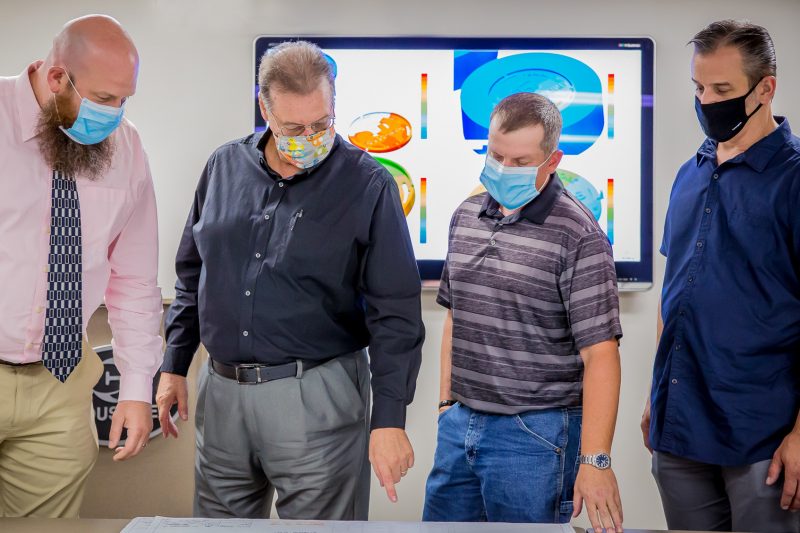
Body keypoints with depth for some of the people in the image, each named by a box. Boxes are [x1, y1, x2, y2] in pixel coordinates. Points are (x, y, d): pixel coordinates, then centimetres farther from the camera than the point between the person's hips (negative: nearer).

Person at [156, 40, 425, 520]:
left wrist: (390, 418, -14)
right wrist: (175, 366, 13)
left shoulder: (368, 186, -9)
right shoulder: (225, 166, 5)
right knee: (217, 516, 18)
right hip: (221, 391, 5)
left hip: (316, 398, -4)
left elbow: (395, 312, -10)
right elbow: (192, 275, 14)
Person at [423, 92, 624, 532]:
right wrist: (447, 401, 14)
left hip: (535, 433, -6)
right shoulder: (465, 217, 7)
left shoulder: (578, 236, -13)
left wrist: (595, 460, -20)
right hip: (460, 424, 6)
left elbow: (599, 354, -16)